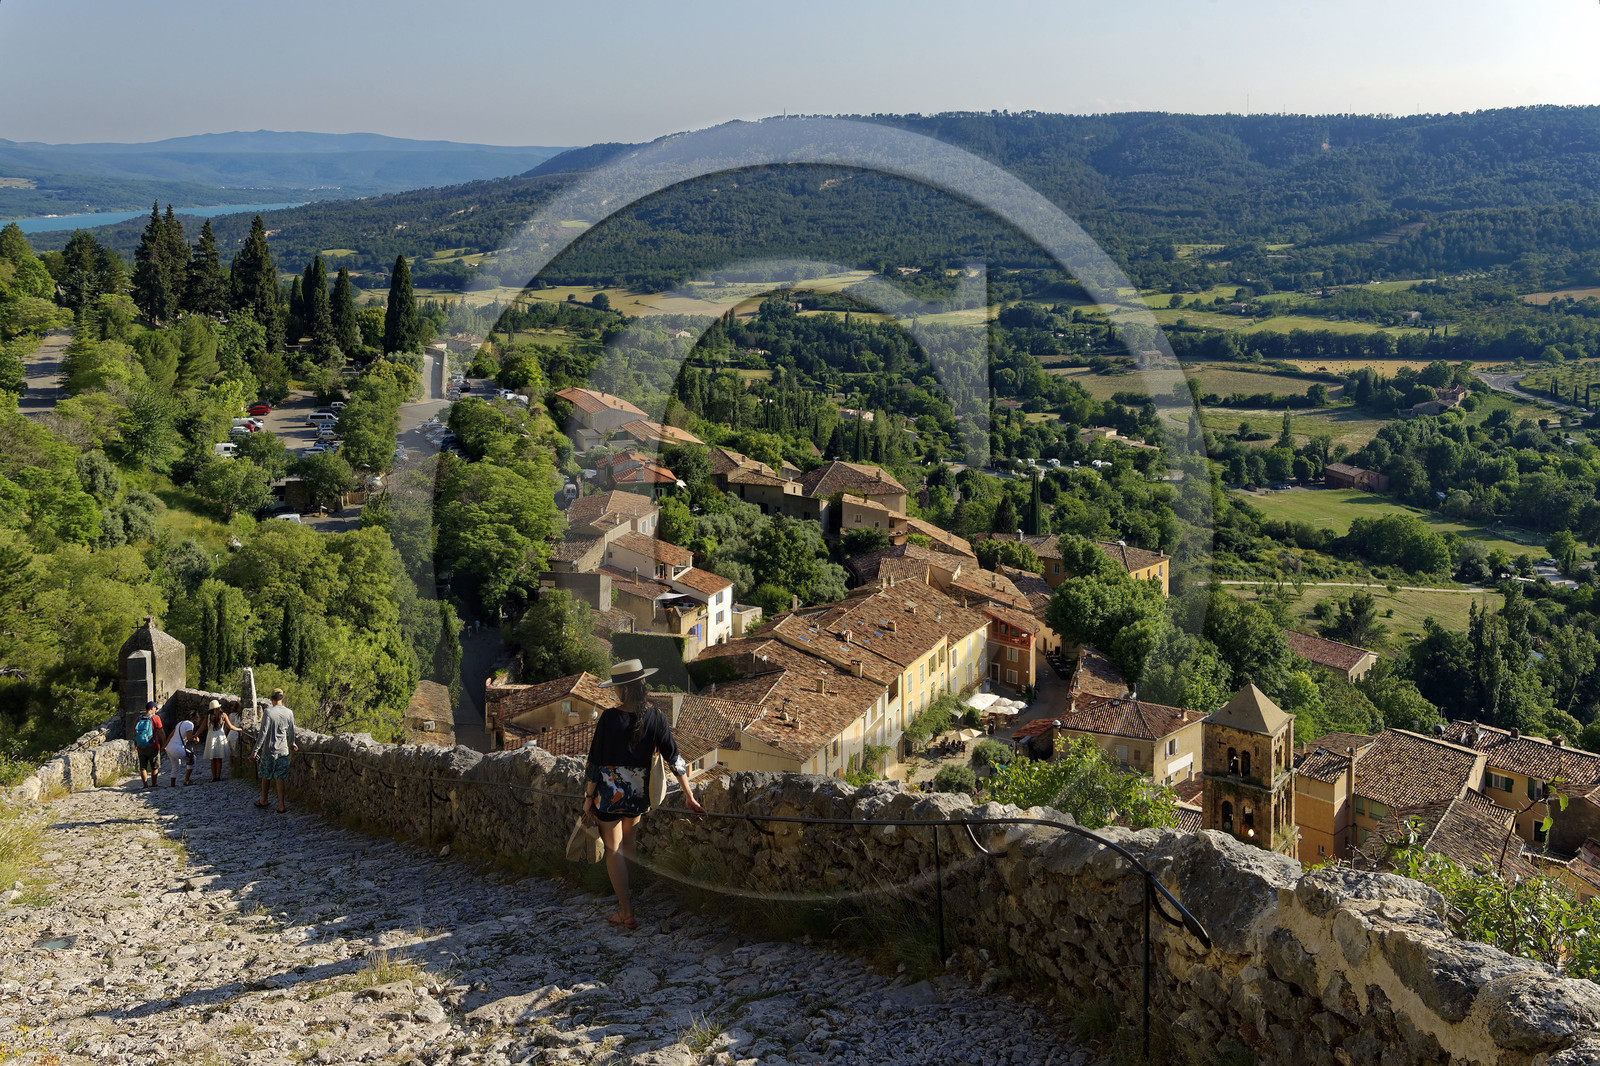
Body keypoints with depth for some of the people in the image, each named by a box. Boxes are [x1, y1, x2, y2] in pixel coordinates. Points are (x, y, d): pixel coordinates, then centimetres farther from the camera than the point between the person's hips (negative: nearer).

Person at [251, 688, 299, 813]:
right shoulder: (289, 713, -2)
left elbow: (263, 733, -15)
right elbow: (291, 732, 10)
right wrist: (292, 744, 29)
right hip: (283, 751, 2)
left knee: (265, 777, 16)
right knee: (280, 779, 6)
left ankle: (264, 801, 30)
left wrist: (256, 750, -10)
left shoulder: (268, 712, -12)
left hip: (269, 750, -2)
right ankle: (281, 806, 6)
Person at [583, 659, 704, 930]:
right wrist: (689, 795, -1)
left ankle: (626, 913, 6)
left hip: (610, 791, -4)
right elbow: (673, 757, -6)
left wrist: (589, 797, -1)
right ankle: (625, 902, 32)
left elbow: (595, 761, -12)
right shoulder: (655, 717, -9)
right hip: (639, 793, 4)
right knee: (627, 845, 21)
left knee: (614, 849, 6)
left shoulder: (610, 718, -18)